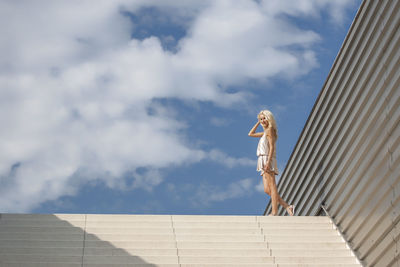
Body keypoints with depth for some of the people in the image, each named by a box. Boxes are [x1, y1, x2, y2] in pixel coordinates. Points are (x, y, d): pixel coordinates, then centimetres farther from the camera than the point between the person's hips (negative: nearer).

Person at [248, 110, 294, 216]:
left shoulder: (270, 130, -2)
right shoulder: (265, 132, 24)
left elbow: (272, 147, -13)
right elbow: (250, 134, 36)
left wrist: (268, 162, -22)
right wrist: (258, 123, 27)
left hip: (267, 159, -9)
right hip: (264, 162, 9)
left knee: (271, 186, -12)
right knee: (267, 190, 1)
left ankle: (274, 211, -16)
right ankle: (287, 207, -1)